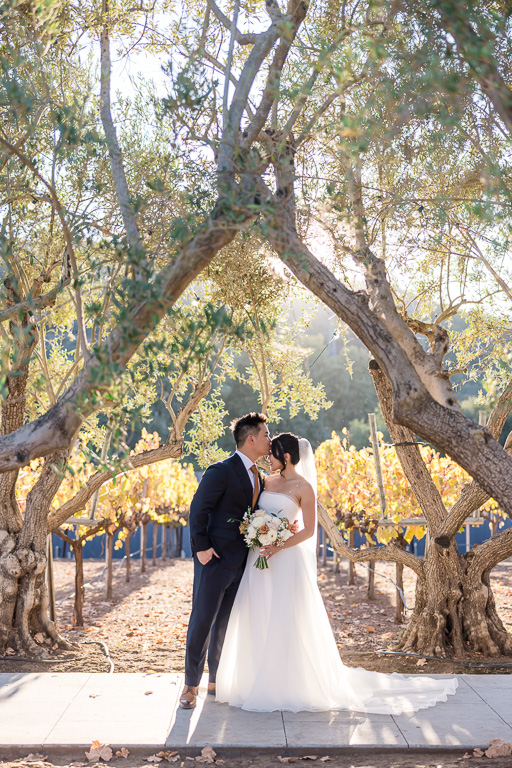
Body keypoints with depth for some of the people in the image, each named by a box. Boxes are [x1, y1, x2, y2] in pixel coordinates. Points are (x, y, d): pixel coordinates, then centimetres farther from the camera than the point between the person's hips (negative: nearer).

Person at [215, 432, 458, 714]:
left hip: (287, 561, -6)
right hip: (260, 558, 6)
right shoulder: (267, 482, 11)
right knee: (258, 622, 8)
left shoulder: (303, 487, -6)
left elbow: (308, 531, -9)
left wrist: (279, 547, -19)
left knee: (285, 623, -3)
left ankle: (288, 688, 9)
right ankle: (258, 683, 19)